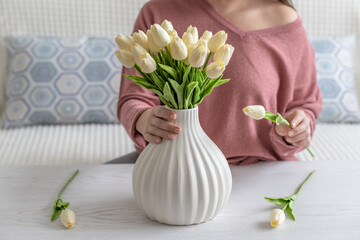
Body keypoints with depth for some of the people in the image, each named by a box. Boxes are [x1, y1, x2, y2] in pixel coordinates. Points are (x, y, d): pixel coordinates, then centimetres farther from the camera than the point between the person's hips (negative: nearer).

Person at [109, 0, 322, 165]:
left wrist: (295, 131, -16)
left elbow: (305, 104, 8)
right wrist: (144, 120, -30)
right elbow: (132, 102, -6)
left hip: (256, 169, 1)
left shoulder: (284, 20, -3)